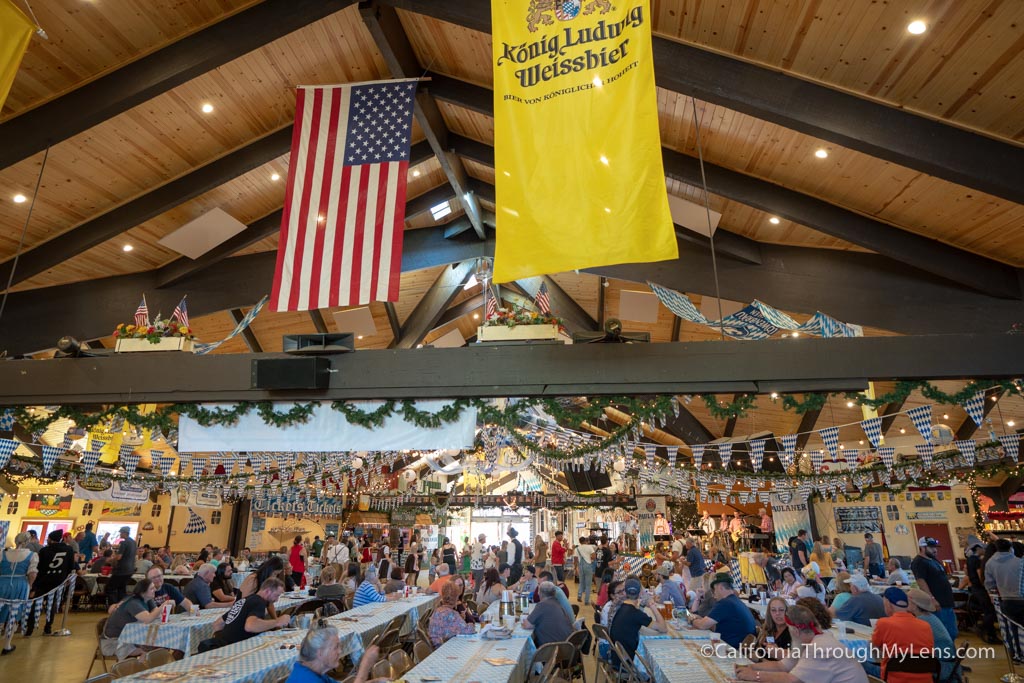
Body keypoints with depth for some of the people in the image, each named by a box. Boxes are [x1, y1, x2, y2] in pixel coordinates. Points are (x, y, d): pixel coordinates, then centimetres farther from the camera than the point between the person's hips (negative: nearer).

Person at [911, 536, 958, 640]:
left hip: (947, 603, 10)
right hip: (936, 605, -10)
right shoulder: (919, 562, -14)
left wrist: (949, 599, 22)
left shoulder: (933, 560, 17)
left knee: (952, 633, 15)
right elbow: (921, 582, -22)